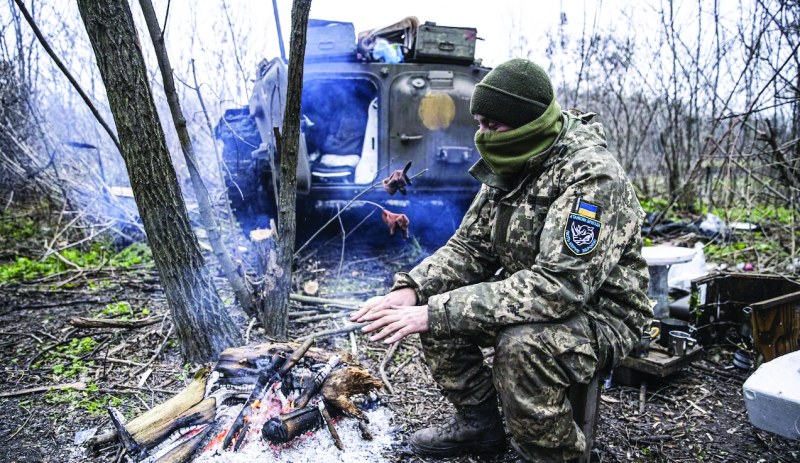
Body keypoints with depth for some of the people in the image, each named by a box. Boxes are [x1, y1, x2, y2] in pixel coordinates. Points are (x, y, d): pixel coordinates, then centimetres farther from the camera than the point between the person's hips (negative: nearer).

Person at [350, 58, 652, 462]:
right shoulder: (507, 167, 0)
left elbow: (559, 286, -34)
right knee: (434, 300, -6)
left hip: (600, 313, -7)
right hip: (528, 299, 8)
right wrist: (412, 289, -18)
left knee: (522, 346, -36)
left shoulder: (591, 175, -25)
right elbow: (469, 248, 2)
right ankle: (479, 423, 13)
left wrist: (438, 312, -36)